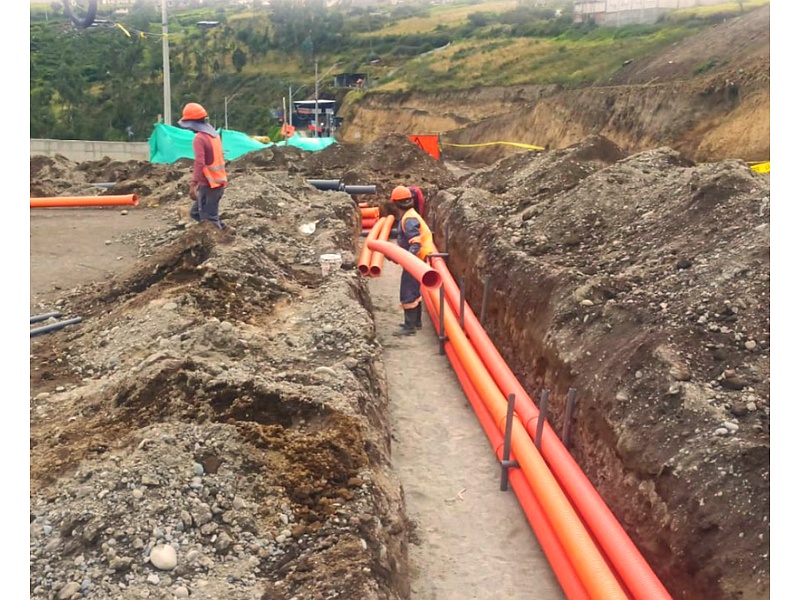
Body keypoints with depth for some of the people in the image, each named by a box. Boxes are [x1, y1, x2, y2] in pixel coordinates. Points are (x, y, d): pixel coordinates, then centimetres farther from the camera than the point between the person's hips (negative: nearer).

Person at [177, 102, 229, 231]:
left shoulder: (199, 138, -16)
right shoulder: (214, 134, 12)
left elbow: (199, 163, -27)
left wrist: (193, 185, -32)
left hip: (209, 185, -9)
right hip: (218, 182, 9)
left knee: (208, 219, -2)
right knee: (195, 213, 19)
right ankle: (222, 229, 16)